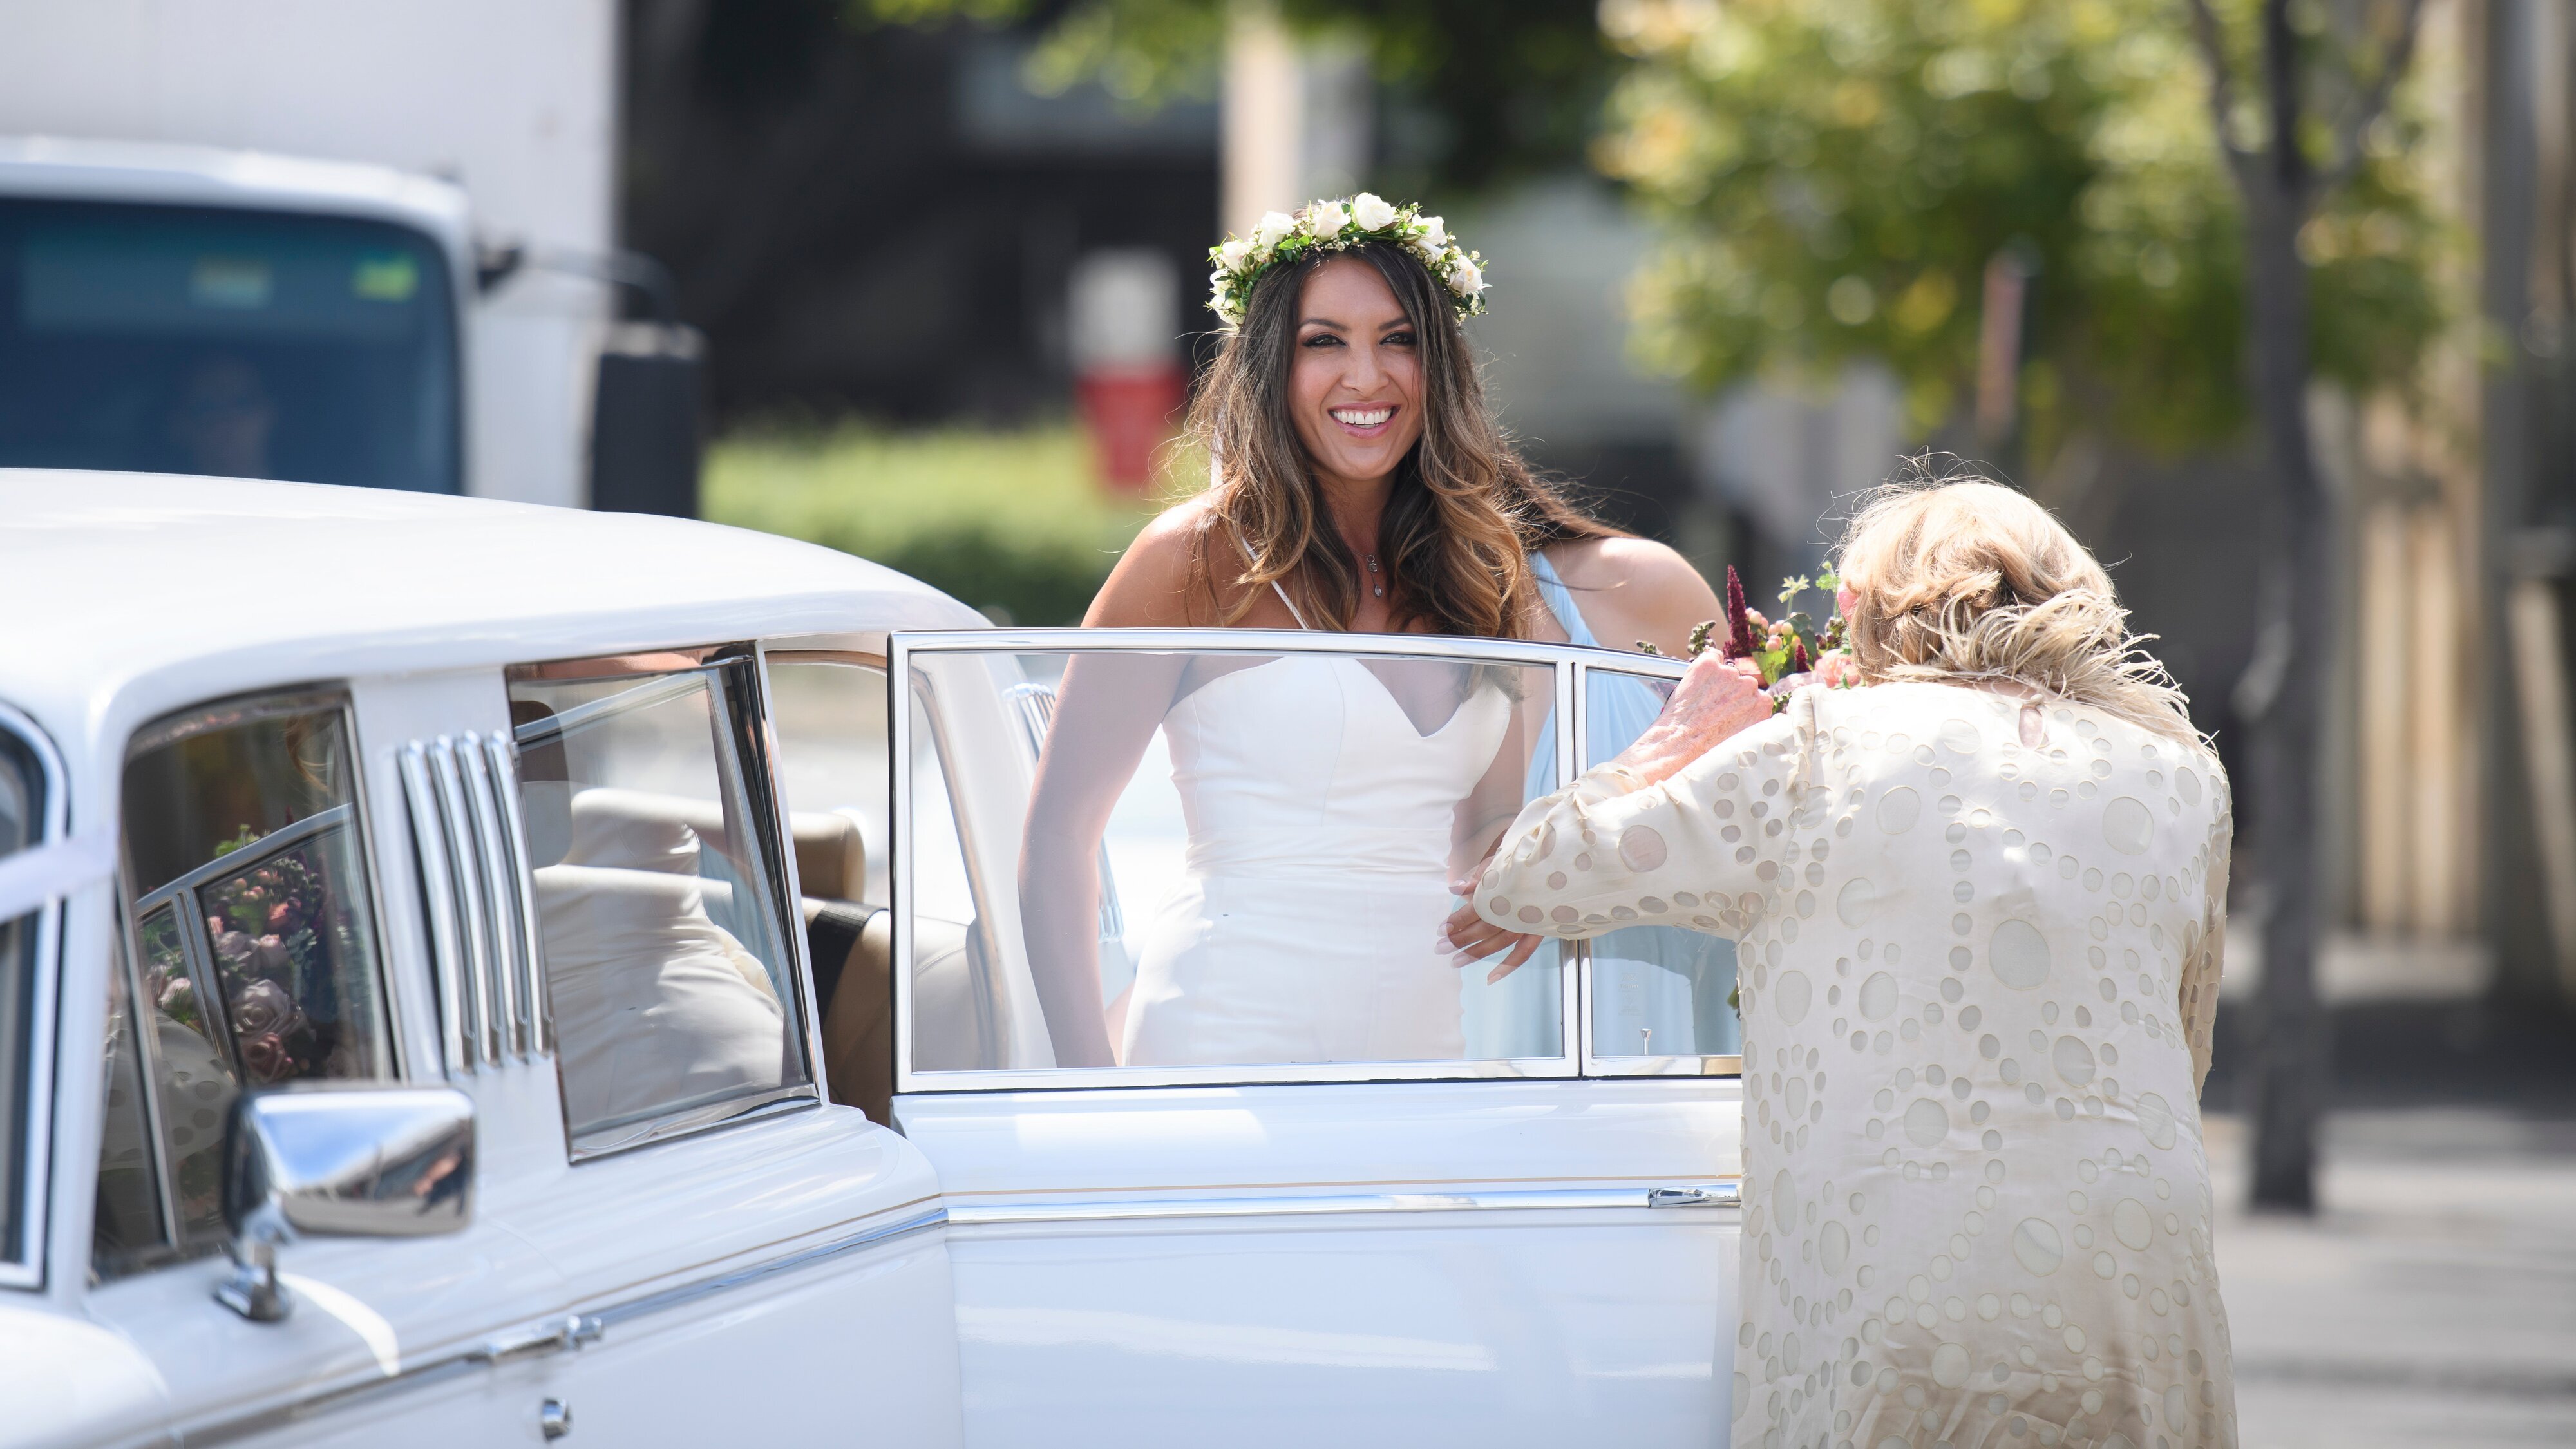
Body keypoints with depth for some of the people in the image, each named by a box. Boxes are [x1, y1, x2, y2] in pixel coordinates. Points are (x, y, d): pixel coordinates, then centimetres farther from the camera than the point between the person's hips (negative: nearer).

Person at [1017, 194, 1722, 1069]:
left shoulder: (1479, 565, 12)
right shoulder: (1196, 561, -3)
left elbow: (1475, 850, 10)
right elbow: (1060, 830, -4)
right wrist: (1090, 1085, -11)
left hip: (1424, 1032, 6)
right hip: (1230, 1026, -5)